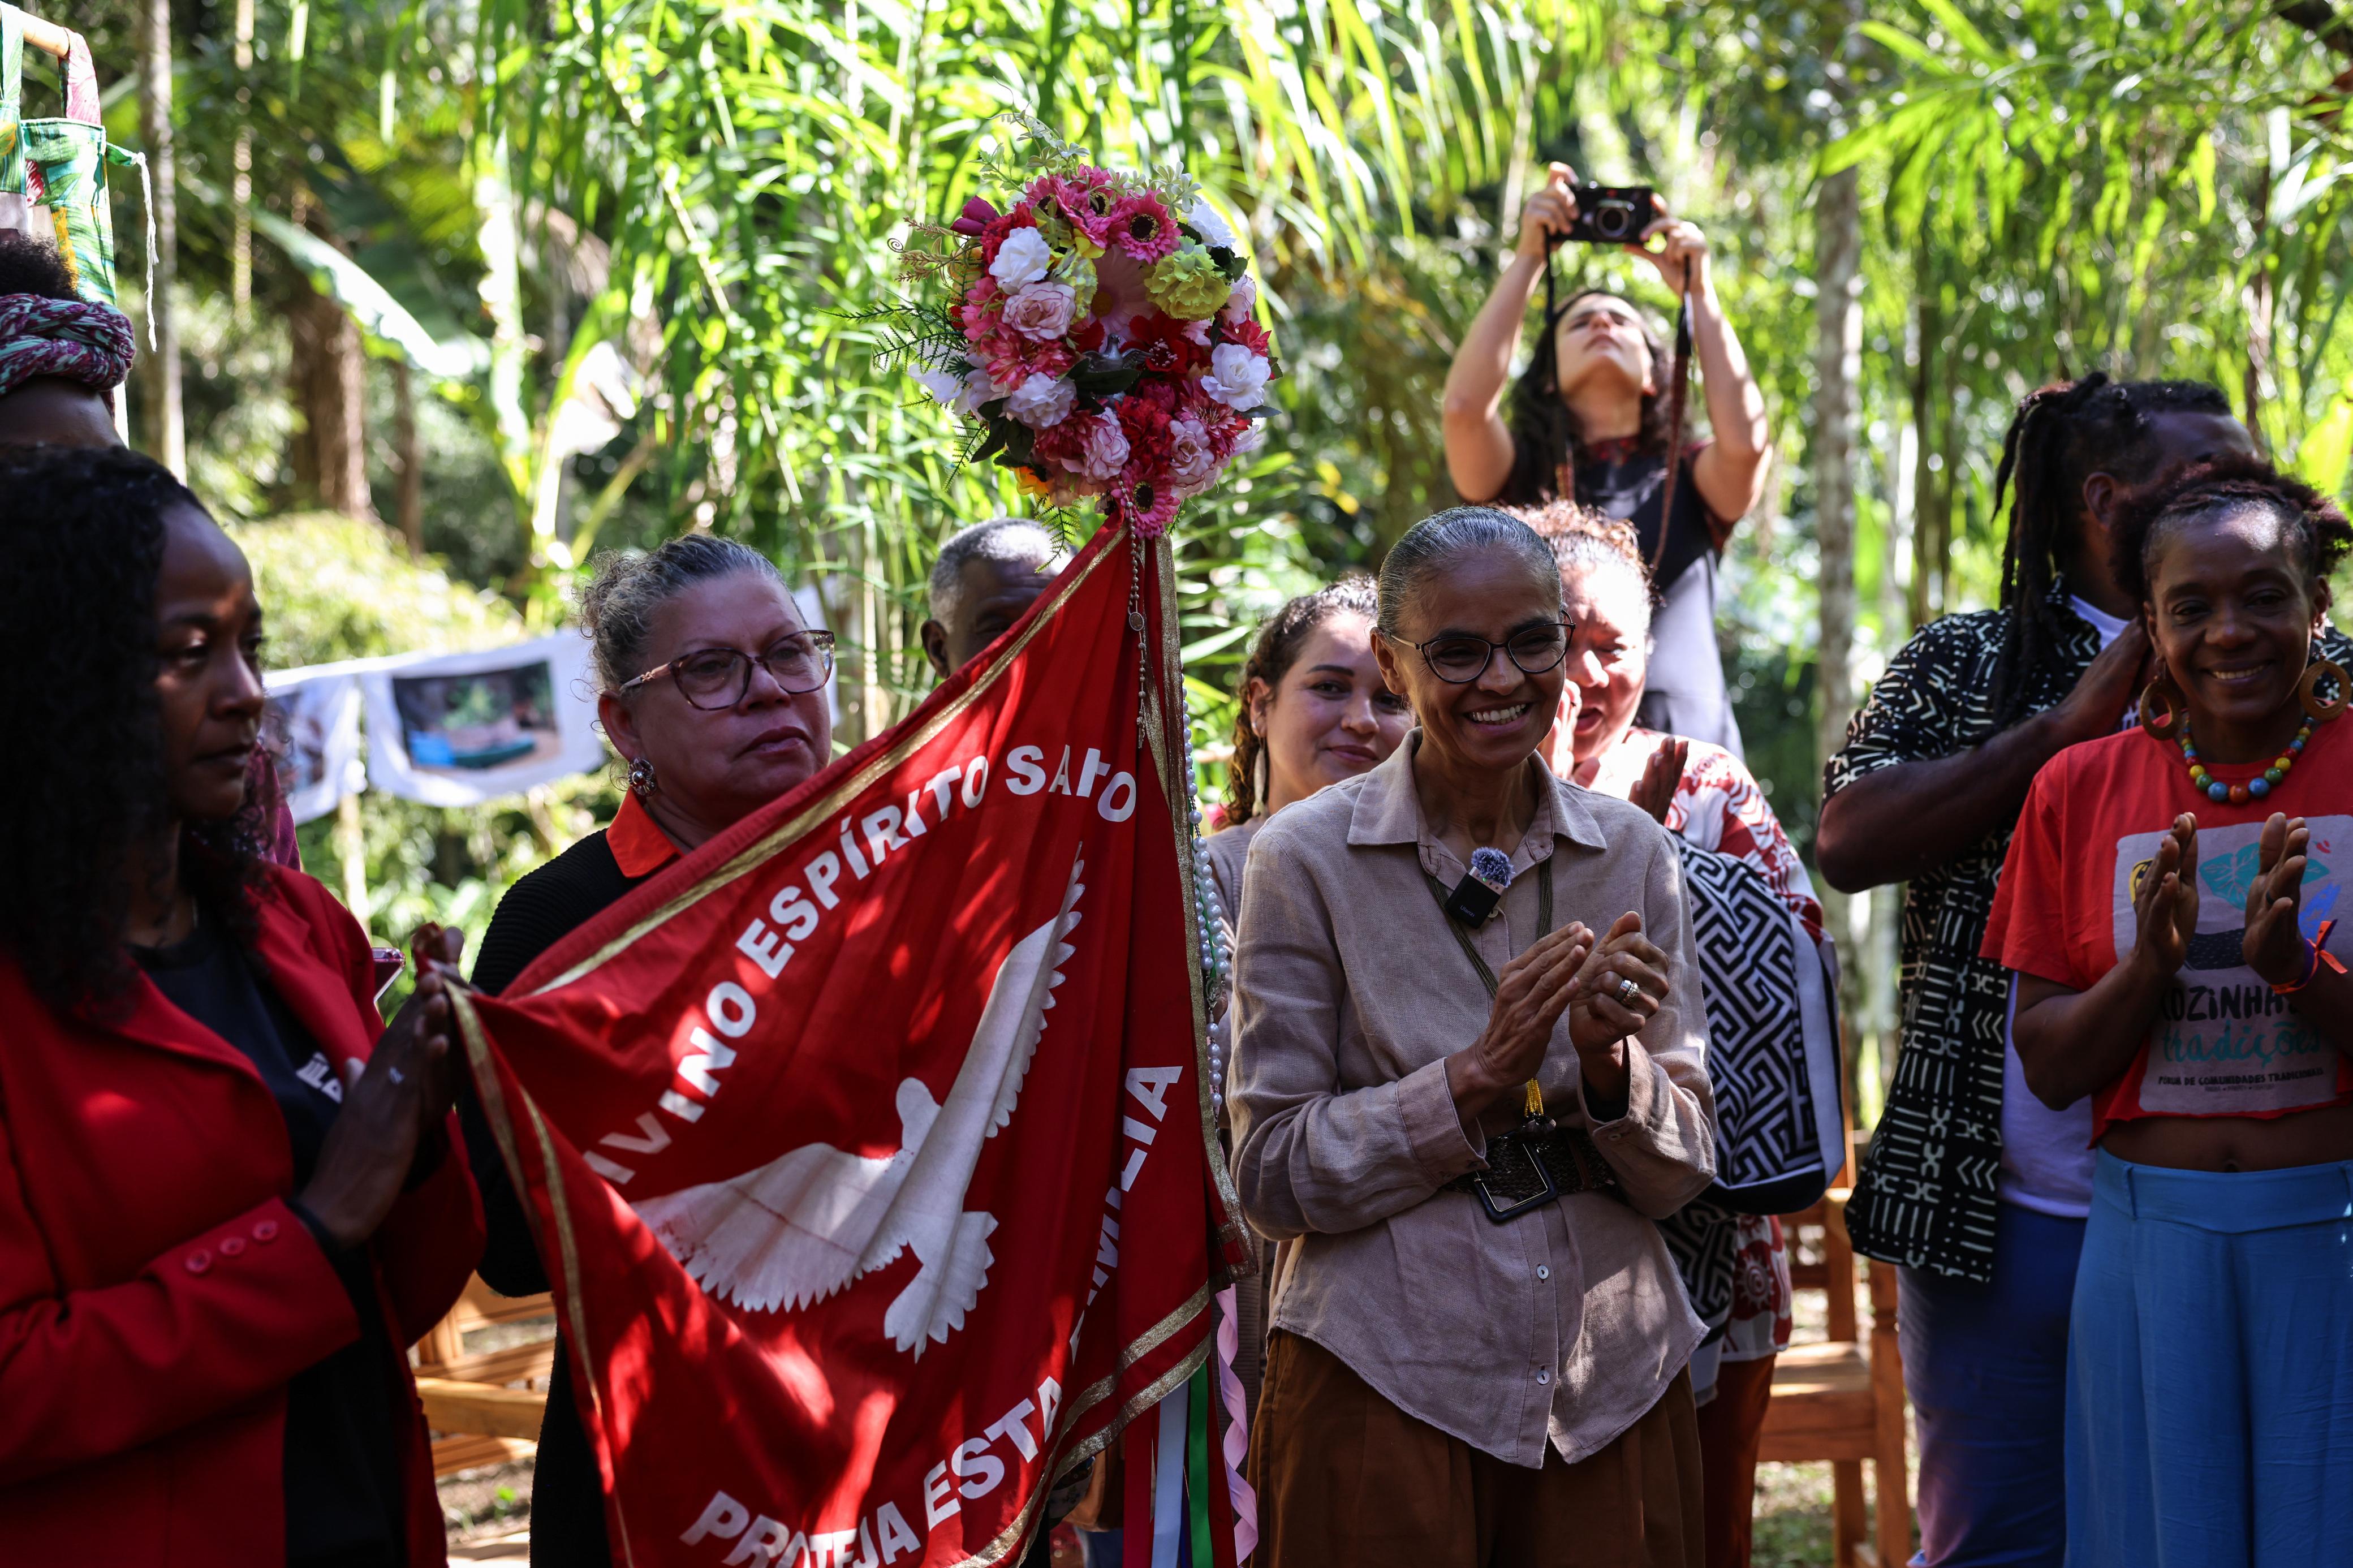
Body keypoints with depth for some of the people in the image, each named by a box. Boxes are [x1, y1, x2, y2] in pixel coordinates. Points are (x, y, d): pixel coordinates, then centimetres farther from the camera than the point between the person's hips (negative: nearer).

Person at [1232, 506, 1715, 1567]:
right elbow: (1271, 1175, -7)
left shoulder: (1630, 854, 5)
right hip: (1388, 1388, -3)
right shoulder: (1308, 857, -4)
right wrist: (1477, 1077, -17)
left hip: (1612, 1388, 3)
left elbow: (1685, 1170, 6)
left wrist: (1609, 1065, -14)